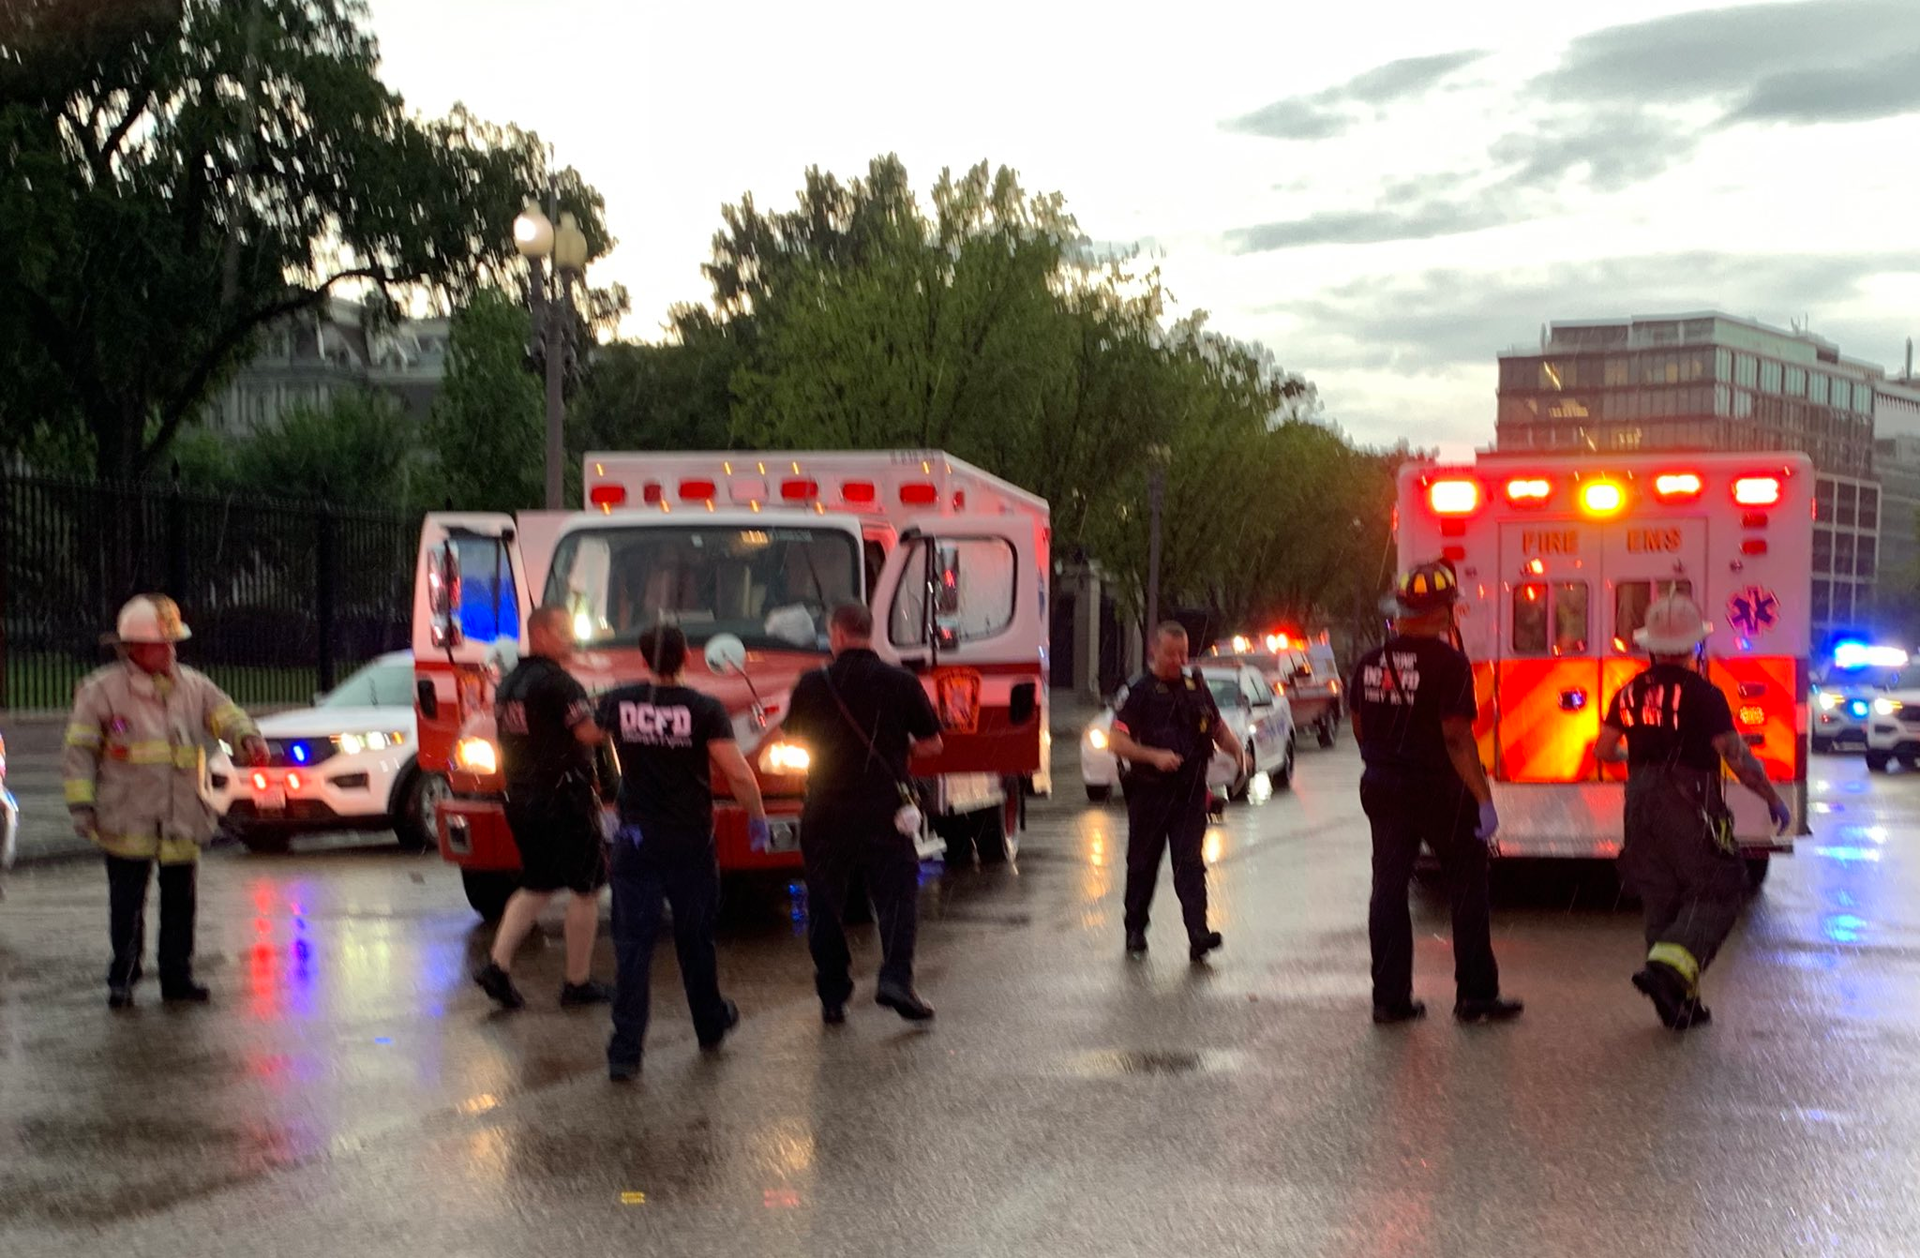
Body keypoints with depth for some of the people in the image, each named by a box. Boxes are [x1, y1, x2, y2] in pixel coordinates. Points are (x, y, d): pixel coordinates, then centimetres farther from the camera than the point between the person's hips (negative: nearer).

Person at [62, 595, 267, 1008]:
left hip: (183, 821, 3)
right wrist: (81, 805, -7)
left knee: (180, 902, 9)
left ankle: (177, 976, 20)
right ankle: (122, 979, 17)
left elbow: (225, 715, 0)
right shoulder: (102, 690, -3)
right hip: (126, 822, -3)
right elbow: (79, 750, -1)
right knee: (127, 904, 3)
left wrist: (248, 738, -24)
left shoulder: (193, 687, 7)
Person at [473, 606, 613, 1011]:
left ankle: (498, 965, 5)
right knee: (585, 889, 3)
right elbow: (589, 732, -22)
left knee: (537, 886, 18)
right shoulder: (556, 681, -16)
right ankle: (578, 984, 8)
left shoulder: (509, 683, 12)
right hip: (563, 798, -8)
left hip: (521, 799, 8)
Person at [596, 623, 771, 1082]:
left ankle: (625, 1051, -7)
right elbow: (738, 773, -15)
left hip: (635, 841, 1)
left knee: (632, 945, 0)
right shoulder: (704, 709, -11)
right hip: (691, 841, -1)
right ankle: (711, 1024, 35)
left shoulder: (618, 703, -2)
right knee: (695, 940, 16)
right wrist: (757, 818, 0)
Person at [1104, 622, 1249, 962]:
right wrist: (1155, 756, -22)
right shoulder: (1138, 691, -5)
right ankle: (1135, 931, 24)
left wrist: (1237, 751, 4)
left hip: (1191, 792, 3)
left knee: (1191, 863, -6)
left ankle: (1198, 934, -15)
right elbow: (1118, 742, -9)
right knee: (1143, 864, 10)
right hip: (1149, 791, -3)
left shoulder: (1196, 686, 11)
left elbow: (1217, 728, 23)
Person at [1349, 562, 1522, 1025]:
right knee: (1468, 887, 8)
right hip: (1439, 791, -5)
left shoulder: (1370, 662, 4)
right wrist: (1484, 799, -17)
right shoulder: (1448, 664, -15)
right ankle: (1475, 996, 10)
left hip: (1382, 791, 5)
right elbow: (1457, 738, -20)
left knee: (1388, 888, 9)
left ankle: (1390, 998, 10)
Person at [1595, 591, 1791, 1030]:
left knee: (1661, 900, 11)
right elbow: (1735, 755, -14)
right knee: (1716, 891, 1)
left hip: (1641, 802, 6)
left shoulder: (1630, 693, 7)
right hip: (1689, 806, -6)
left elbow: (1603, 749, 13)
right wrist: (1773, 798, -4)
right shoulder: (1702, 693, -11)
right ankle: (1668, 968, -21)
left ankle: (1679, 1003, 12)